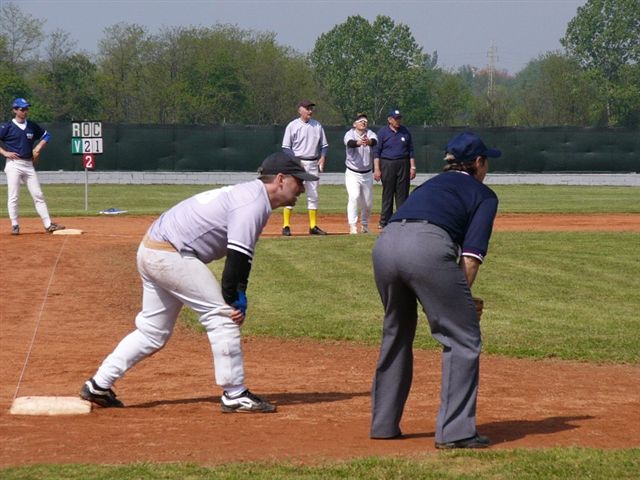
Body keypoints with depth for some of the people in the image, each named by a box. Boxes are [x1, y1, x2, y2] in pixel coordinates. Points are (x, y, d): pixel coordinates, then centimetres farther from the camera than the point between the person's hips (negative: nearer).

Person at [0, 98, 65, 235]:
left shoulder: (32, 126, 10)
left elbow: (46, 135, 22)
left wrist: (38, 148, 8)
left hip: (29, 165, 4)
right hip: (14, 164, -4)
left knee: (38, 195, 3)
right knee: (13, 197, -5)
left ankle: (48, 224, 3)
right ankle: (15, 226, 2)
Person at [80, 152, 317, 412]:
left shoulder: (247, 194, 17)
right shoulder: (254, 202, -15)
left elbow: (240, 256, 15)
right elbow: (237, 256, -21)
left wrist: (238, 298, 4)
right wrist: (232, 300, -12)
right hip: (171, 254, -11)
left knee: (152, 332, 17)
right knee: (221, 315, -7)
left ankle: (99, 385, 19)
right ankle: (234, 395, -3)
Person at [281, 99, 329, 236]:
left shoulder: (317, 125, 10)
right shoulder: (292, 126, -3)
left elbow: (324, 145, 13)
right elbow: (286, 147, -5)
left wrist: (322, 158, -5)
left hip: (313, 164, 4)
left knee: (313, 195, 7)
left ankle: (313, 226, 12)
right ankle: (286, 226, -6)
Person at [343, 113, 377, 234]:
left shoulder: (370, 134, -4)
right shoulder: (350, 134, -9)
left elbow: (374, 141, -27)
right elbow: (349, 142, -33)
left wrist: (369, 142, -53)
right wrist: (359, 143, -56)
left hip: (367, 174, 3)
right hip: (352, 174, -3)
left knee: (368, 202, 10)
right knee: (354, 197, -22)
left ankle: (365, 224, 33)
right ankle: (352, 226, -22)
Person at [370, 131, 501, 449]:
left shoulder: (430, 185, 37)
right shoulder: (483, 194, 20)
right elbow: (472, 253, 3)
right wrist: (461, 297, 7)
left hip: (385, 242, 6)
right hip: (428, 248, -6)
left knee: (396, 334, 25)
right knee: (463, 338, 3)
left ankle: (383, 423, 30)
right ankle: (455, 431, -4)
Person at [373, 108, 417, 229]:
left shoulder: (405, 132, 9)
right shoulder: (382, 132, 0)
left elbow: (410, 150, 12)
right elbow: (377, 152, -1)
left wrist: (412, 167, 3)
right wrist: (376, 169, -9)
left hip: (403, 164, 3)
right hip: (387, 164, -3)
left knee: (402, 194, 2)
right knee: (387, 194, -1)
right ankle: (384, 222, 4)